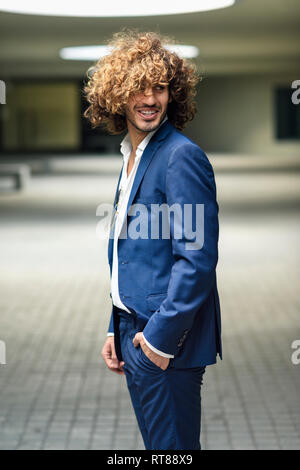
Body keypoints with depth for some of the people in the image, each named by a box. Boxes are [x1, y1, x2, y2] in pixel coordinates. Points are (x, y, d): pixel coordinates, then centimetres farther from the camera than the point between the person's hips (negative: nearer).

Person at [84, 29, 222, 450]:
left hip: (168, 342, -9)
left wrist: (160, 338, -19)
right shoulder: (132, 158, 14)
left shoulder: (182, 156, -15)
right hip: (135, 336, 9)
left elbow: (197, 259, -20)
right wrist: (117, 332, 15)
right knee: (154, 444, 18)